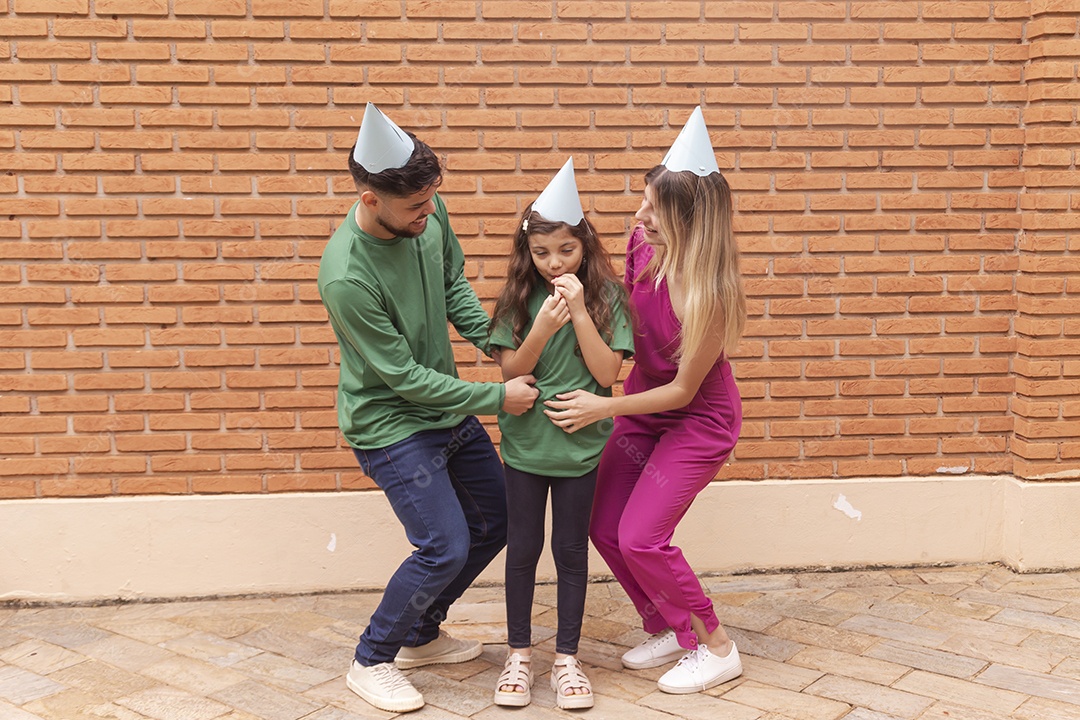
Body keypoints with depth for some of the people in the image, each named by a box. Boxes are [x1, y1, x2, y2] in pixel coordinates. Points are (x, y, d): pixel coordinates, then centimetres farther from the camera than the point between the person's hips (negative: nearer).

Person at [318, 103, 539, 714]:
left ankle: (421, 635, 34)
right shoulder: (346, 277, -31)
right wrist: (497, 397, -18)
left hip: (448, 408, 8)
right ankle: (372, 661, 15)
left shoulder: (427, 215, -11)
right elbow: (403, 377, -23)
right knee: (445, 548, -10)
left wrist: (492, 340, -6)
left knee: (496, 523, 15)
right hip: (392, 426, -8)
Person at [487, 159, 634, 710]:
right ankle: (519, 654, 25)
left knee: (571, 550, 9)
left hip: (581, 443, -1)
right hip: (525, 443, 1)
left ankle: (567, 658, 22)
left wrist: (580, 312, -21)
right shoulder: (519, 298, -5)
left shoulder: (605, 297, -7)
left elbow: (606, 373, -13)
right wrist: (542, 328, -23)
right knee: (523, 547, 10)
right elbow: (511, 374, -7)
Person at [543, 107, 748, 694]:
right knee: (602, 525, 6)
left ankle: (717, 649, 12)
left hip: (699, 418, -7)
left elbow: (684, 389, -22)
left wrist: (604, 408, -21)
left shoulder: (712, 292, -31)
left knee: (640, 537, -10)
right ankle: (668, 630, 27)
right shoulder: (642, 245, -12)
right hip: (644, 407, 7)